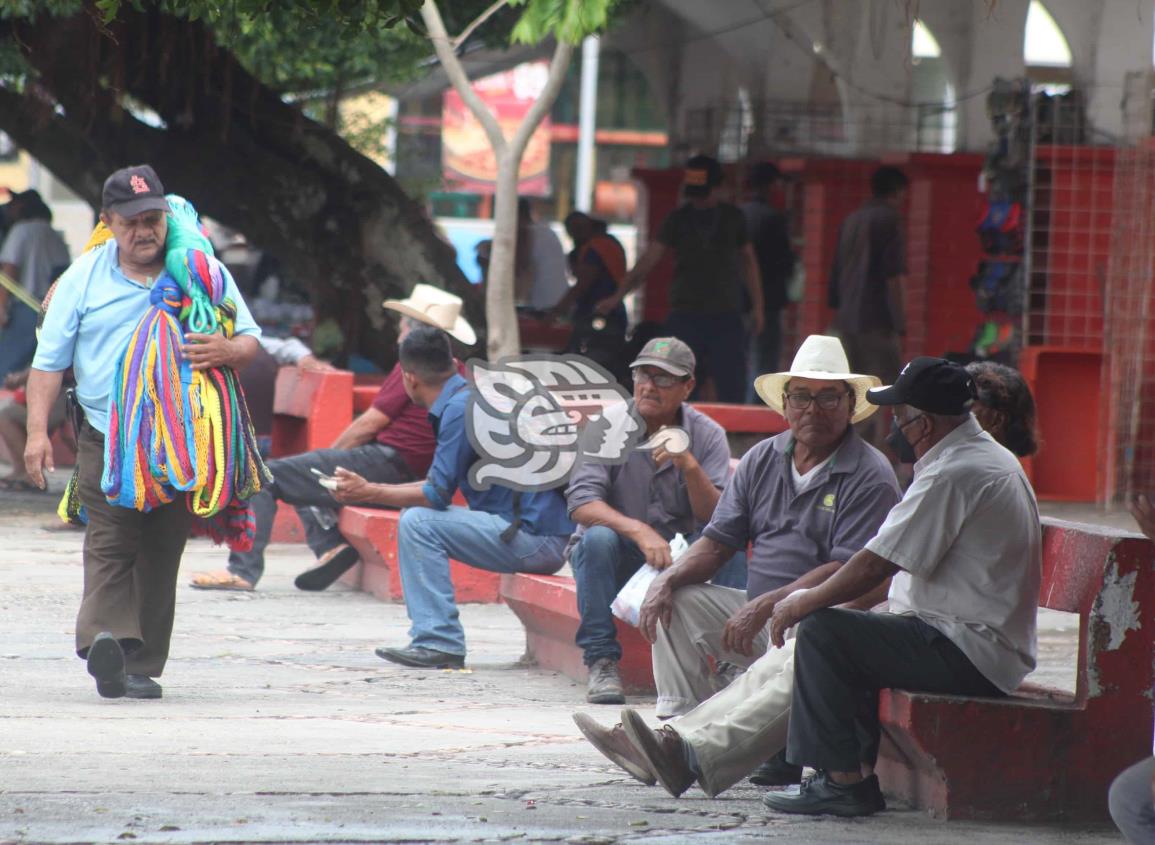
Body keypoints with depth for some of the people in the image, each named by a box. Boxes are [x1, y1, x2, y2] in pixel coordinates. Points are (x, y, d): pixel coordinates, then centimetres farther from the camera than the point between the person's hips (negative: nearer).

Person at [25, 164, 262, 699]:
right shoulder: (83, 278, 7)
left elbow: (251, 339, 11)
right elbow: (50, 359, 8)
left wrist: (228, 351, -14)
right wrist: (37, 431, -3)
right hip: (105, 439, -1)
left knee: (161, 554, 2)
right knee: (109, 542, -16)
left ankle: (142, 665, 7)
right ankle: (105, 640, -32)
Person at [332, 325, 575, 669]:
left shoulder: (461, 408, -14)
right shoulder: (468, 396, 16)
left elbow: (437, 494, -14)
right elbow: (440, 484, 23)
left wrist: (368, 492, -2)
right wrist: (368, 490, 23)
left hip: (536, 538, -10)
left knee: (418, 522, -12)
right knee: (421, 519, 18)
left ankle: (439, 643, -14)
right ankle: (434, 638, 15)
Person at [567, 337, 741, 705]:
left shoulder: (708, 435, -3)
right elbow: (581, 502, -21)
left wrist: (689, 466, -30)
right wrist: (639, 531, -35)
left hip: (678, 563, 1)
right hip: (616, 563, -1)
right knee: (598, 538, -33)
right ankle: (602, 664, -28)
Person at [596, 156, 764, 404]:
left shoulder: (732, 218, 6)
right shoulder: (677, 220, 2)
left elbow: (748, 260, 16)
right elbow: (650, 259, -5)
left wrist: (757, 306, 11)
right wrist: (618, 295, -16)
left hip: (726, 317, 0)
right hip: (685, 316, 0)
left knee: (732, 390, -5)